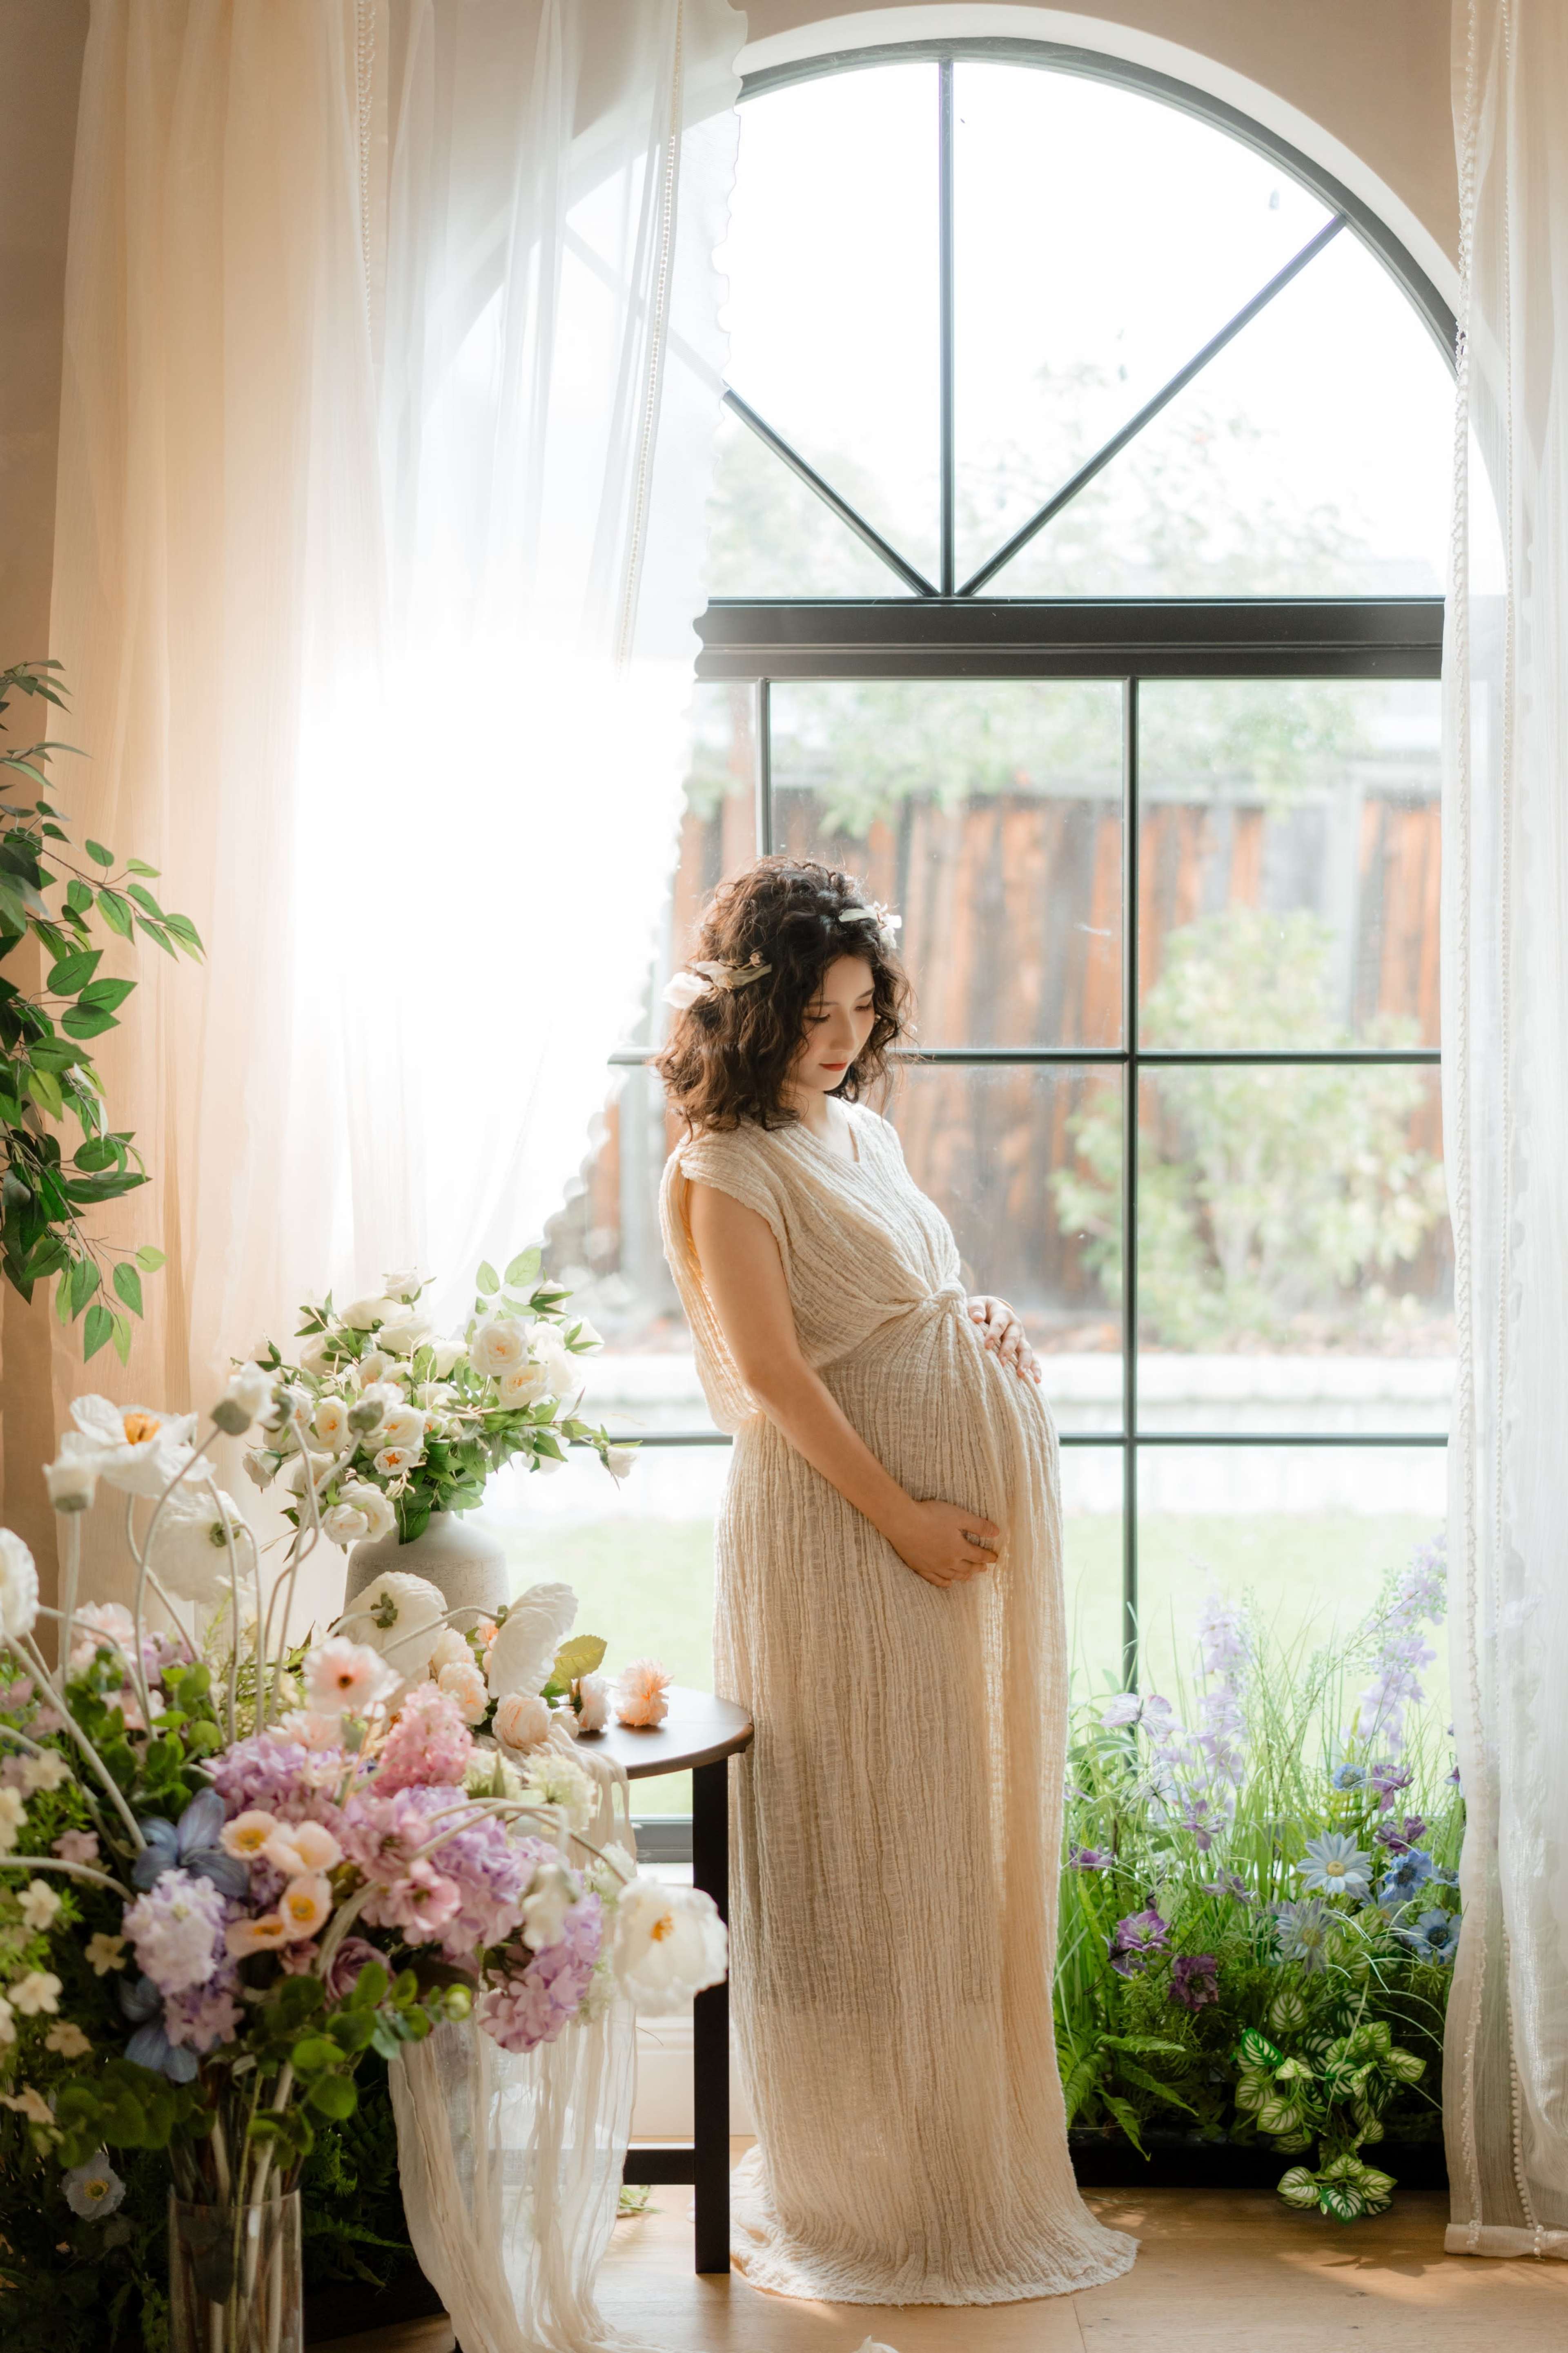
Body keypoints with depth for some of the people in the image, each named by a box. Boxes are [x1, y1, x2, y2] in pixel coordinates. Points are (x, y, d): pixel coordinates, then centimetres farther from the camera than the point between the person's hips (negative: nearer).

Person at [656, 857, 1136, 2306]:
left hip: (969, 1494, 8)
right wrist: (903, 1518, -17)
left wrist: (984, 1324, 3)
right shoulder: (729, 1165, -10)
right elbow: (774, 1373, -15)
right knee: (862, 1835, -1)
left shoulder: (865, 1132, 15)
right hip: (842, 1510, -8)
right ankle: (861, 2182, 11)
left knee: (969, 1833, 12)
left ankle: (977, 2160, 23)